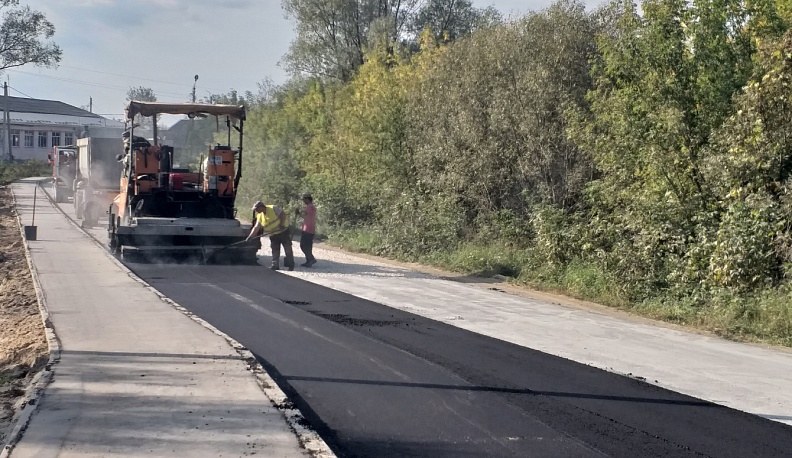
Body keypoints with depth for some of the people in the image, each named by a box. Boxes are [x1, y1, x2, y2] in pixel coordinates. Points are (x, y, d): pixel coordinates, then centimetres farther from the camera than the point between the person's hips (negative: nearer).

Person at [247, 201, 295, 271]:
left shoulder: (273, 208, -16)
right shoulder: (260, 216, 2)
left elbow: (283, 214, -18)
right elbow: (256, 227, 1)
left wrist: (281, 224, -25)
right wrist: (250, 236, -7)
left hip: (283, 231, -6)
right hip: (273, 235, 6)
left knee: (288, 249, -4)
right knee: (275, 250, 5)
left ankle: (290, 265, 1)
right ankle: (275, 265, 11)